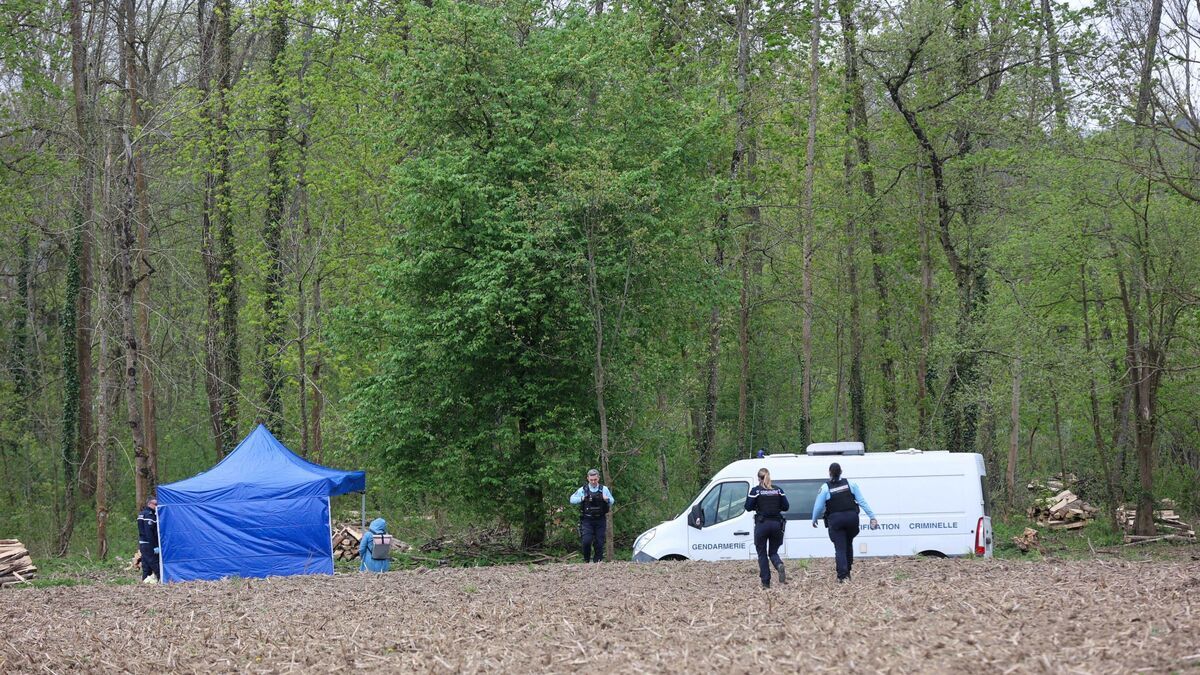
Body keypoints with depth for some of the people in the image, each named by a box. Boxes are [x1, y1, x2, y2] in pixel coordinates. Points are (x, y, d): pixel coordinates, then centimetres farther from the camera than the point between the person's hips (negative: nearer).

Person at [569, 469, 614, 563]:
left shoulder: (604, 489, 5)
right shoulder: (583, 490, 1)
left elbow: (612, 501, 11)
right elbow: (572, 499, 2)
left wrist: (607, 499, -12)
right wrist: (582, 498, -15)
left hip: (600, 520, 2)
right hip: (587, 520, -2)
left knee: (599, 542, 2)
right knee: (586, 541, -15)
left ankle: (598, 560, 13)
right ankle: (587, 560, 4)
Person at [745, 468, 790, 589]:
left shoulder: (755, 490, -5)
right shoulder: (778, 490, 5)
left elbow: (748, 507, -6)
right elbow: (786, 506, 4)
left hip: (762, 524, -3)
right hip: (776, 524, 3)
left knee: (762, 554, 8)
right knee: (773, 552, 14)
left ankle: (766, 582, 2)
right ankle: (779, 566, -20)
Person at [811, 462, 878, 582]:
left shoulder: (825, 488, -4)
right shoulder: (850, 484, 3)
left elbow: (818, 507, 0)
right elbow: (862, 502, 2)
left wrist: (814, 520, 18)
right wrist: (872, 517, 6)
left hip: (835, 520, -2)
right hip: (851, 517, 2)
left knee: (840, 548, -1)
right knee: (848, 545, 20)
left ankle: (843, 576, -12)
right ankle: (847, 573, 24)